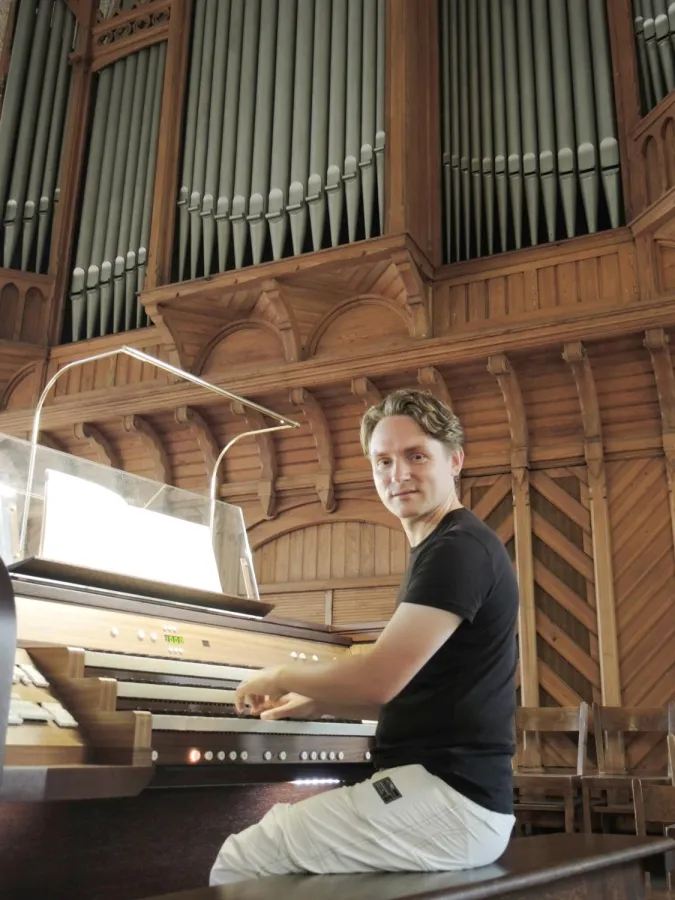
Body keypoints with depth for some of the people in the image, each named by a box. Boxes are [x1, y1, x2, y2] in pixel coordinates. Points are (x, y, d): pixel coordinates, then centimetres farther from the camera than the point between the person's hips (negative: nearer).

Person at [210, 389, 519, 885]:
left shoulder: (459, 548, -16)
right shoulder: (443, 550, 17)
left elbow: (379, 679, -24)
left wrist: (281, 676, -7)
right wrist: (314, 704, 18)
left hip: (450, 799, -10)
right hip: (446, 790, 10)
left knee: (239, 862, -7)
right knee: (277, 825, 21)